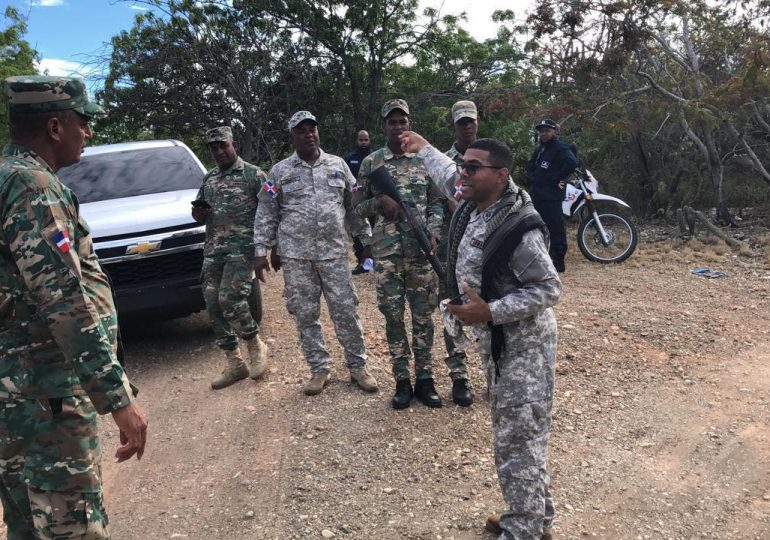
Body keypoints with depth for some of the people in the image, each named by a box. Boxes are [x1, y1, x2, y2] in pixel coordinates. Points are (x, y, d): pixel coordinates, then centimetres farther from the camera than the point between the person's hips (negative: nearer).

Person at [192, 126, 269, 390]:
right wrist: (198, 213, 2)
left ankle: (256, 346, 6)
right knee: (214, 305, 1)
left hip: (242, 247, -6)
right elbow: (199, 213, 27)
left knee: (230, 299, -19)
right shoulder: (209, 179, 19)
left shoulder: (253, 174, 2)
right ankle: (234, 364, 11)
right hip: (213, 250, 7)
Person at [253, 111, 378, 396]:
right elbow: (266, 214, 5)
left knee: (345, 311, 1)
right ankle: (319, 369, 19)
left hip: (334, 251, 0)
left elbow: (354, 206, 12)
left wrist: (367, 238, 9)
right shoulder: (279, 171, 5)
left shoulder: (338, 165, 8)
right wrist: (261, 252, -1)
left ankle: (357, 366, 16)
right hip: (295, 255, 0)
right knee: (305, 314, 6)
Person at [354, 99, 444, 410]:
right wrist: (379, 202, -14)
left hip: (421, 250, 0)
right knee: (393, 317, 6)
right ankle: (402, 381, 18)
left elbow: (436, 203, 6)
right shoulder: (371, 162, 4)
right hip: (386, 251, 0)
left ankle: (424, 379, 18)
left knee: (423, 316, 6)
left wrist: (433, 232, -10)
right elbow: (359, 207, 7)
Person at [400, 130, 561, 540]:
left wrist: (489, 312, -26)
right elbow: (448, 176, 23)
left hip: (521, 342, -9)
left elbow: (548, 289, -20)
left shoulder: (520, 230, -25)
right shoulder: (475, 203, 0)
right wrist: (423, 149, 36)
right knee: (514, 432, 19)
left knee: (518, 438, -1)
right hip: (496, 338, 9)